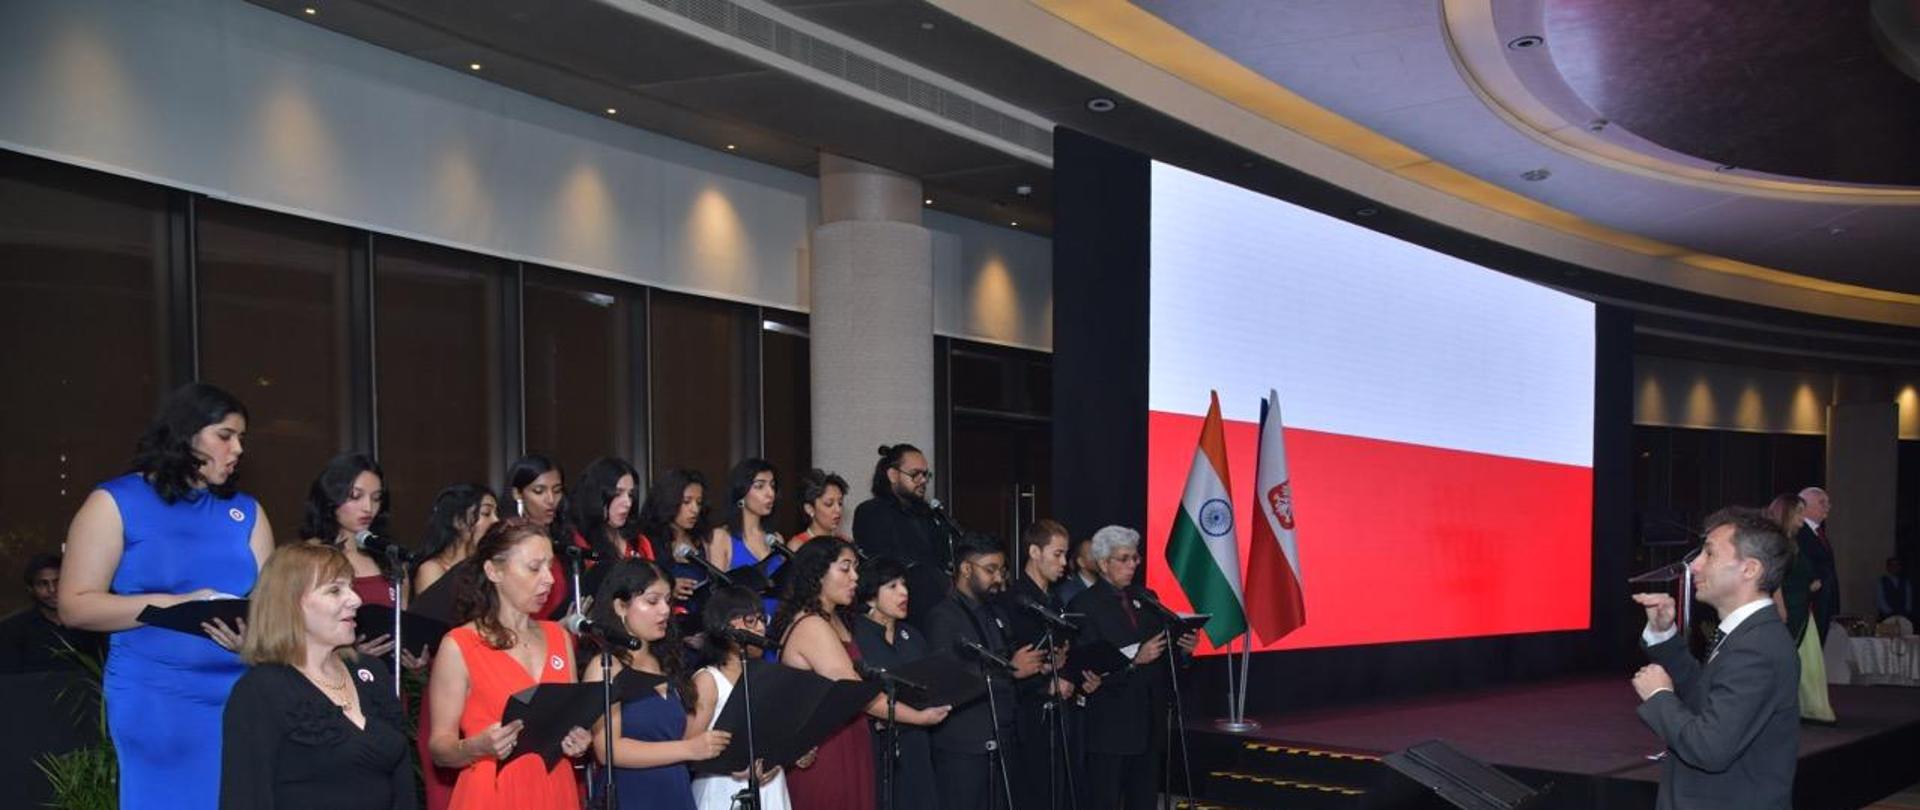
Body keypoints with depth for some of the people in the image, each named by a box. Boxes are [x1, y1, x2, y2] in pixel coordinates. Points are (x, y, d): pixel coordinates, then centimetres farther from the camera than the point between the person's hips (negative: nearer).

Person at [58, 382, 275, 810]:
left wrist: (254, 634, -16)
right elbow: (75, 606, -6)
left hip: (242, 697, 4)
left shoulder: (245, 510, 12)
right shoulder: (115, 503, 0)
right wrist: (175, 604, -16)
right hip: (155, 702, -4)